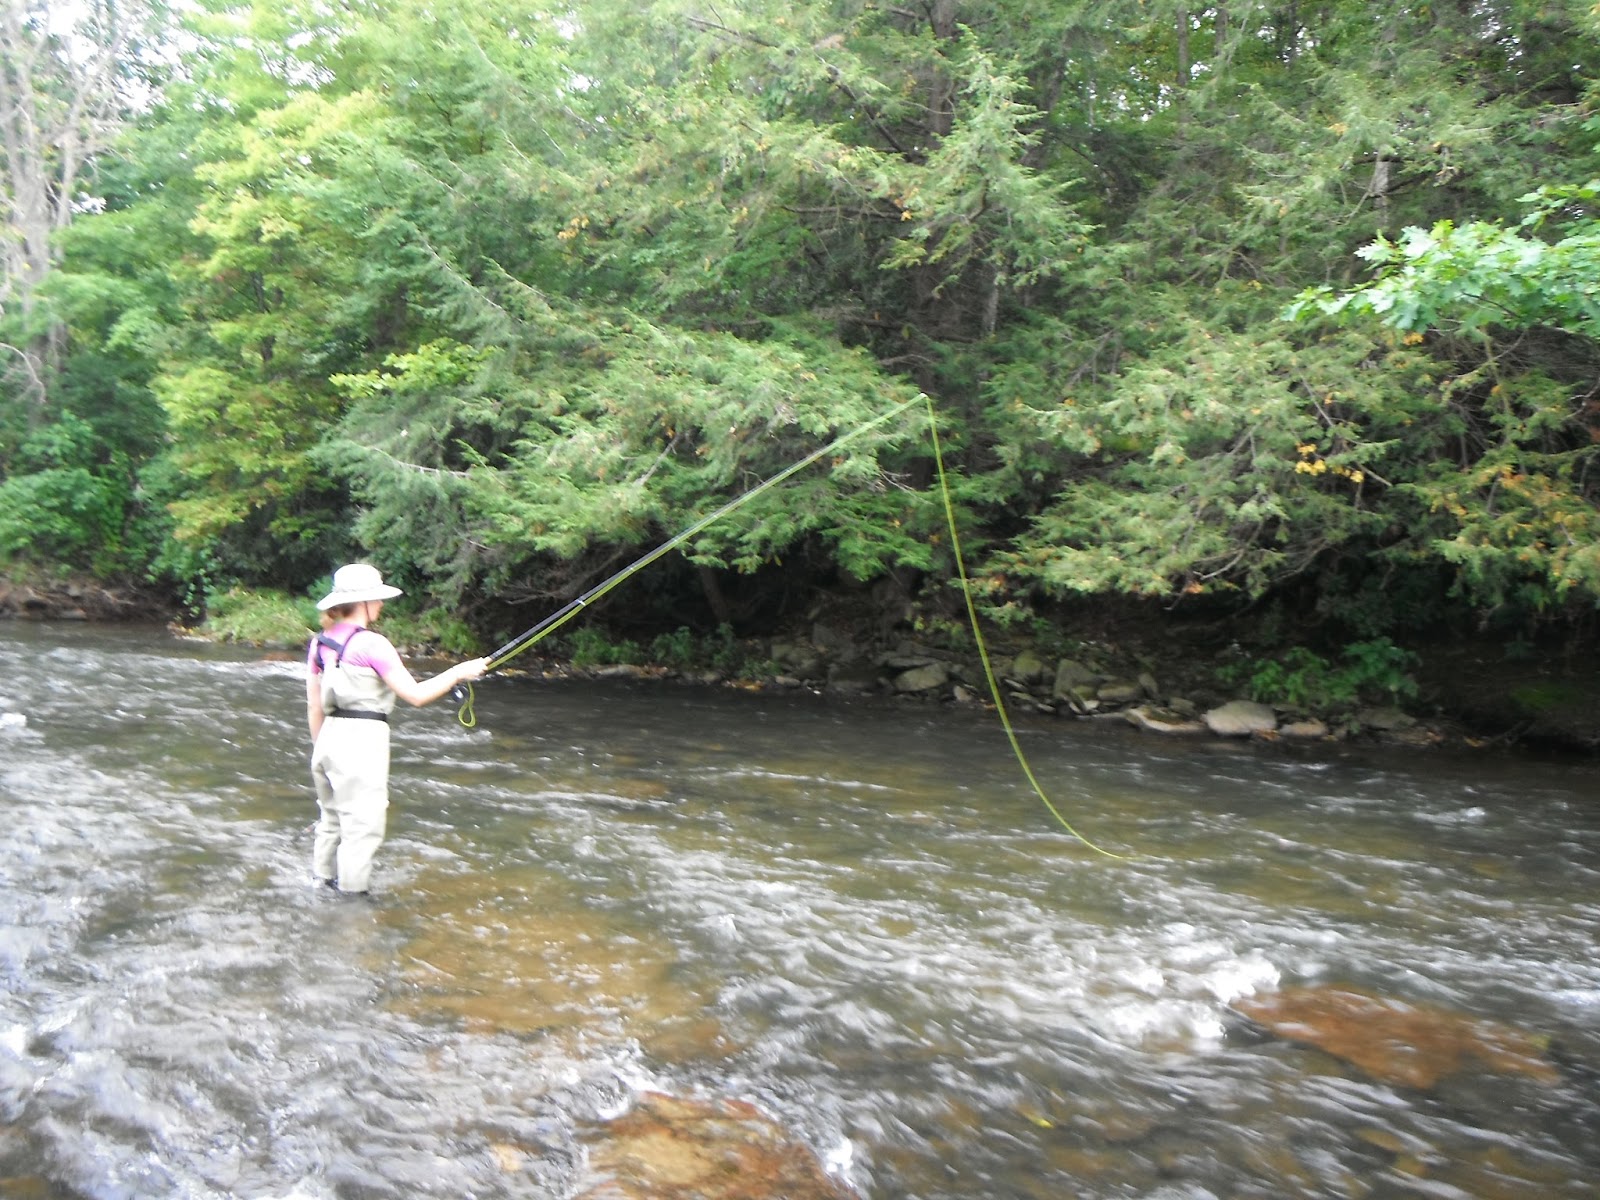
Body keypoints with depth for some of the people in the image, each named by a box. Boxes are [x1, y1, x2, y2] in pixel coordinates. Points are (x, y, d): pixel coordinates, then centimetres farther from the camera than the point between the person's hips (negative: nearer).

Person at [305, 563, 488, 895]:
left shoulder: (320, 643, 9)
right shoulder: (371, 644, -12)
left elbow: (314, 706, 13)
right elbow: (415, 695, -13)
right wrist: (459, 672, -4)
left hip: (330, 737, 8)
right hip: (362, 740, -8)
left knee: (332, 820, 18)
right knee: (362, 826, -1)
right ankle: (351, 894, 4)